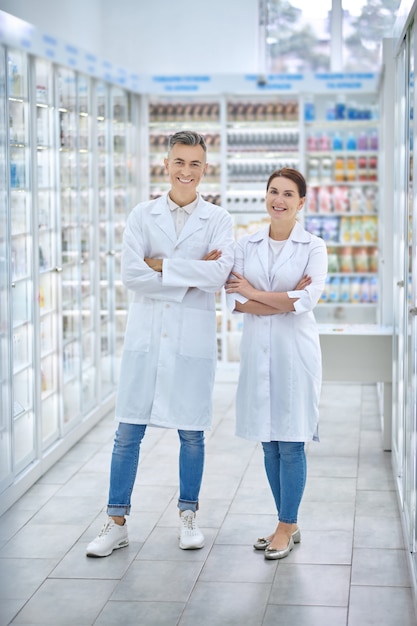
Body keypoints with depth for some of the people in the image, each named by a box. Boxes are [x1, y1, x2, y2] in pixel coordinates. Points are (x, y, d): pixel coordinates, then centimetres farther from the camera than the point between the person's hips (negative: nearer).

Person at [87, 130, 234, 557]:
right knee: (128, 432, 3)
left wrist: (161, 264, -12)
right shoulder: (142, 216, 5)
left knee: (191, 434, 8)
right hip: (145, 334, 1)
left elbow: (218, 272, -14)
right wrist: (192, 275, -11)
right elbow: (131, 275, -8)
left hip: (193, 338, -1)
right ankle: (117, 523, 13)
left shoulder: (217, 220, 3)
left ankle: (187, 516, 26)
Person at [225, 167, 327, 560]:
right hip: (258, 350, 4)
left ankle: (286, 528, 11)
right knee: (269, 443, 9)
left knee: (291, 443, -1)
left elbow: (307, 299, -15)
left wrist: (254, 293, -8)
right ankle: (288, 524, 22)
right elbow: (233, 299, -3)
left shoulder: (313, 247, -1)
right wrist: (284, 301, -14)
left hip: (294, 350, -4)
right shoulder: (246, 245, 8)